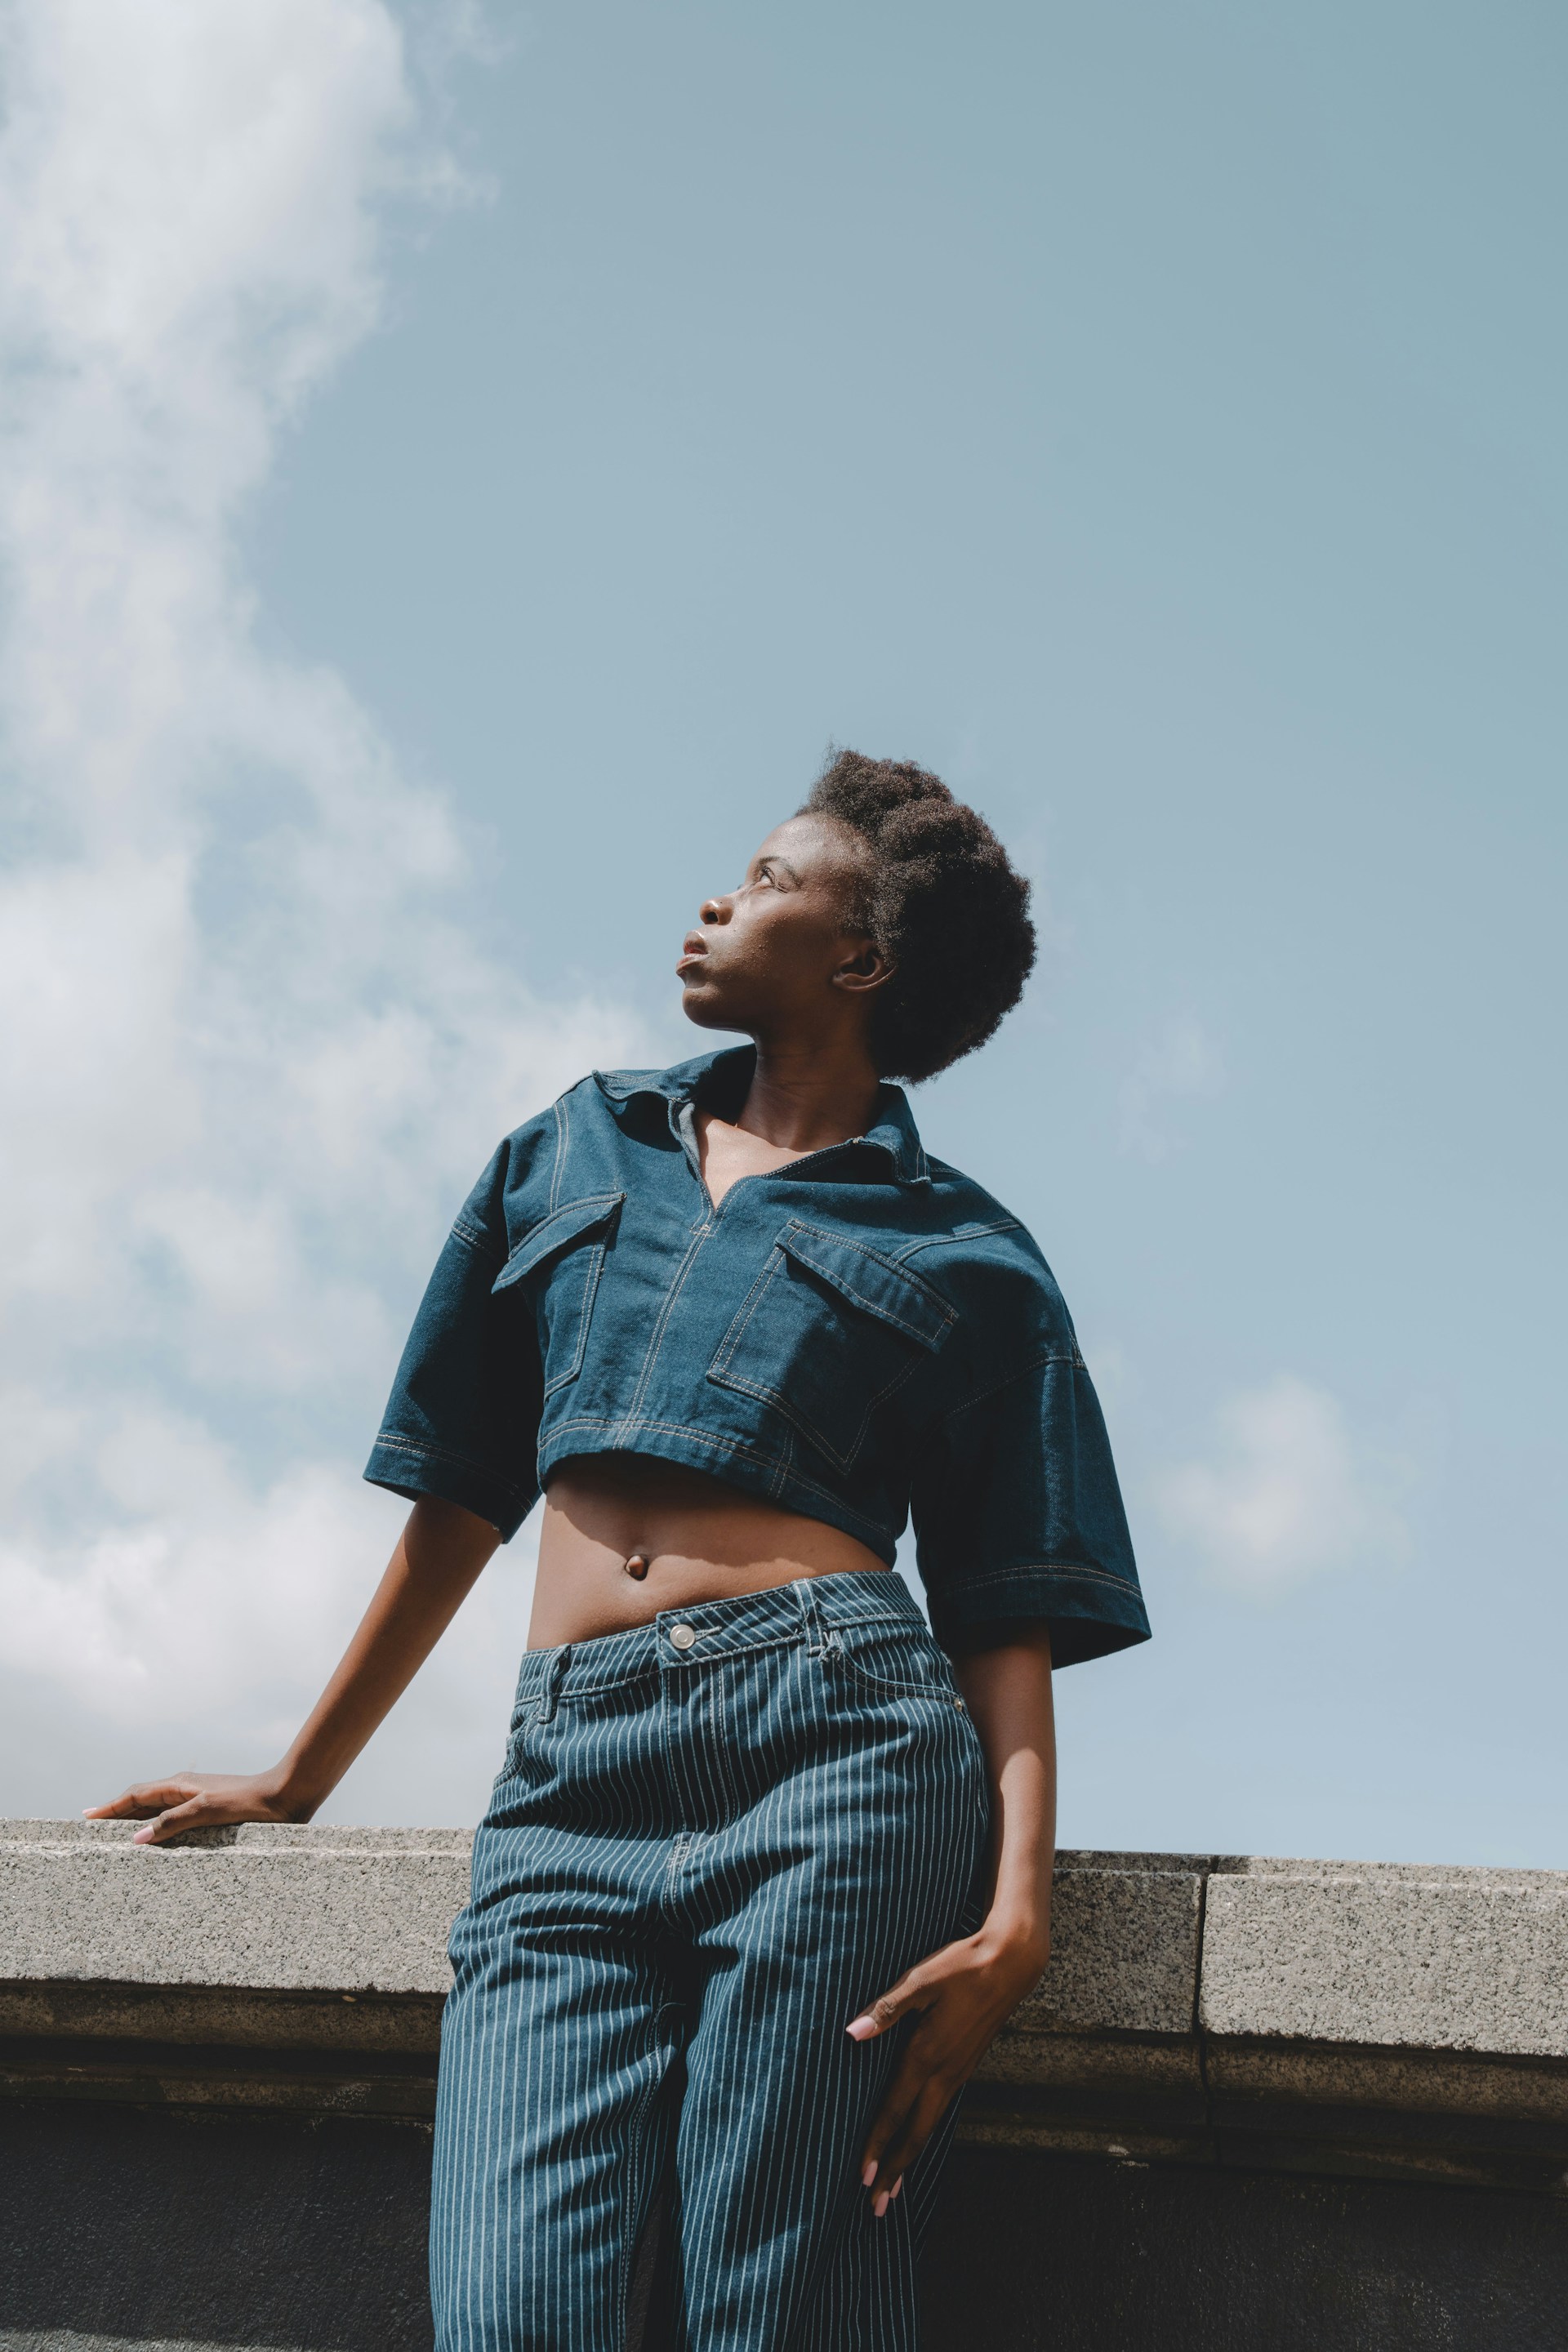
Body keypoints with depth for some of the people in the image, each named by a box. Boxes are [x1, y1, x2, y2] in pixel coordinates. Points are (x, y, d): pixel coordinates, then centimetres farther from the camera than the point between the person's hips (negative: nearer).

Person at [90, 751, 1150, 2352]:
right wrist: (299, 1781, 29)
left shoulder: (966, 1260, 13)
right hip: (567, 1783, 3)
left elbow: (1009, 1619, 6)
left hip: (834, 1752, -3)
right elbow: (461, 1498, 27)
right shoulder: (575, 1147, 24)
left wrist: (1016, 1909, -9)